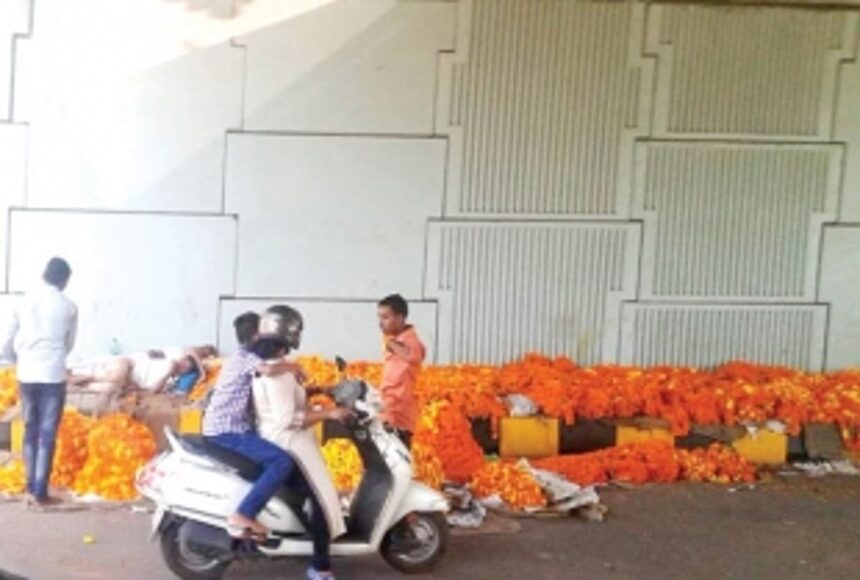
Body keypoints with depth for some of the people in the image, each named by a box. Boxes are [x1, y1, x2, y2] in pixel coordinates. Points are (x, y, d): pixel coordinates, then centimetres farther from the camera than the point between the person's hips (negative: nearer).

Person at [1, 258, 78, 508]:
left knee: (30, 431, 14)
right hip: (53, 376, -3)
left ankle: (31, 489, 20)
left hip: (26, 375, 4)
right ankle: (40, 493, 3)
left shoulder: (25, 301, 5)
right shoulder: (68, 306, -2)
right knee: (47, 435, 1)